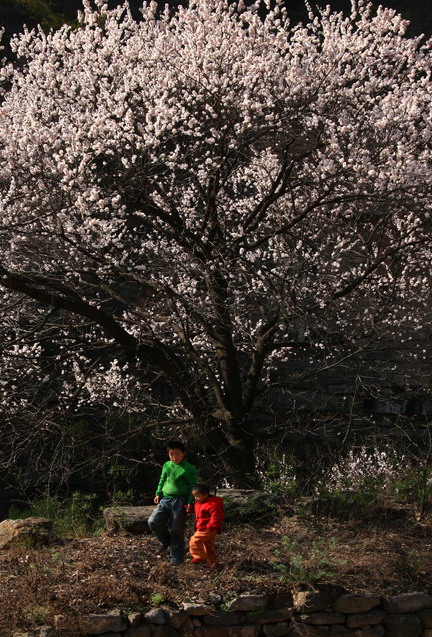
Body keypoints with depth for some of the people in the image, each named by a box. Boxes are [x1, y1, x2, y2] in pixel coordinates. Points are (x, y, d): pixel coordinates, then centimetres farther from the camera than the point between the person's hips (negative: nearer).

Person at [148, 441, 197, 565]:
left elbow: (193, 487, -4)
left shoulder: (189, 469, -6)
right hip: (165, 499, 5)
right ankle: (165, 542, 15)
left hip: (180, 501, -5)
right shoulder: (166, 466, 9)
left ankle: (176, 557, 13)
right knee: (153, 522, -11)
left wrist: (190, 502, -11)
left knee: (176, 530, -1)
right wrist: (158, 494, 10)